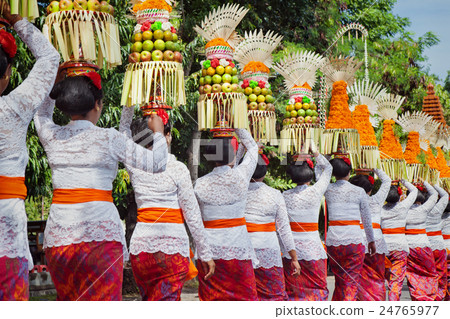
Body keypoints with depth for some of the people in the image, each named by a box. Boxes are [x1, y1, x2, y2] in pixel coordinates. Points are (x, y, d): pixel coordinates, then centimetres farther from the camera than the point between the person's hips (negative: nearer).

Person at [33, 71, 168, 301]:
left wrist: (55, 83, 39)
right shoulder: (109, 138, -4)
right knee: (103, 299, -5)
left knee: (67, 300, 13)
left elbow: (42, 113, 31)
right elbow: (156, 163, 1)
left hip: (58, 233, 4)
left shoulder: (52, 136, 7)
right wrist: (158, 132, 17)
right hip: (99, 231, -4)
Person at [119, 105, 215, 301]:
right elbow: (192, 216, -3)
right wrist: (205, 254, 4)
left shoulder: (134, 166, 3)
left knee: (148, 300, 16)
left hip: (141, 245, 4)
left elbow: (124, 126, 20)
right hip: (173, 245, -4)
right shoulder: (177, 169, -5)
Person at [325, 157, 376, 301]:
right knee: (352, 282, -1)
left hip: (333, 240, 3)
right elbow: (367, 220, 9)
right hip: (354, 240, -2)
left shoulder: (328, 190, 1)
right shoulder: (359, 191, 0)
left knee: (339, 281, 18)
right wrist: (371, 241, 19)